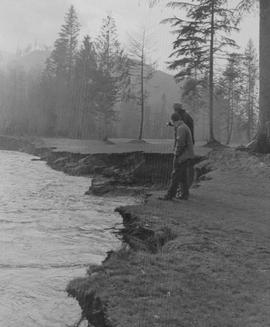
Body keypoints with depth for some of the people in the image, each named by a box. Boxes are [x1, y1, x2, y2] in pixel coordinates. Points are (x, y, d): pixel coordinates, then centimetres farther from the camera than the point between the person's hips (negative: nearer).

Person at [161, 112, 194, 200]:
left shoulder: (181, 128, -16)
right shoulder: (185, 127, 16)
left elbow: (180, 144, -22)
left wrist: (176, 156, -18)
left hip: (182, 156, -10)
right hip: (187, 156, 10)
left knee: (175, 176, -5)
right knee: (183, 176, 12)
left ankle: (170, 195, -1)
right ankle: (185, 195, 15)